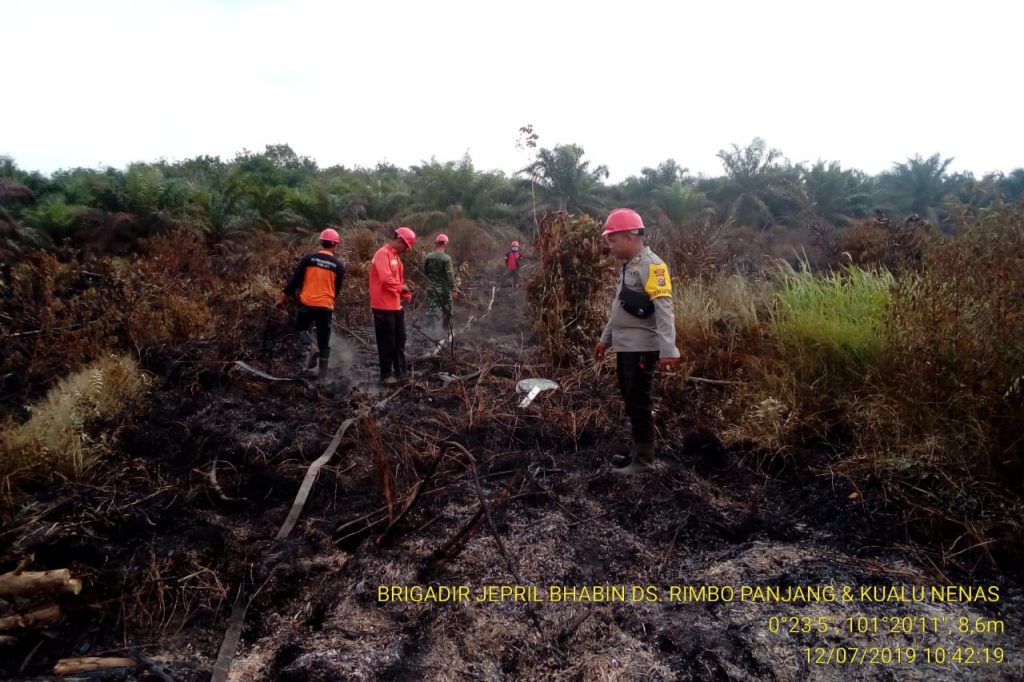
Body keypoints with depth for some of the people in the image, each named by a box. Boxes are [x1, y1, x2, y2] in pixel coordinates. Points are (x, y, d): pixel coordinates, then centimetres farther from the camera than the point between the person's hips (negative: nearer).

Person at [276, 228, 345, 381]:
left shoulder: (308, 259, -4)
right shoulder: (338, 265, -1)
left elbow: (295, 280, -3)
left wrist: (283, 297, 5)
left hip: (307, 304, 0)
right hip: (326, 306, 0)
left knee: (301, 328, 24)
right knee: (324, 342, 9)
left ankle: (312, 347, -4)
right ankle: (322, 374, 12)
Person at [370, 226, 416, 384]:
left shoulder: (395, 256, 15)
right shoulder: (383, 254, -17)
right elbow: (386, 279, -27)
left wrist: (406, 295, 5)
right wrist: (401, 287, -12)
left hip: (396, 305, 10)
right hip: (384, 307, -10)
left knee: (399, 340, 17)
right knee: (387, 343, 1)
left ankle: (400, 371, 29)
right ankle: (386, 375, 12)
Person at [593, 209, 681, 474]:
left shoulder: (652, 266, -15)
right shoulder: (629, 266, 14)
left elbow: (664, 309, -23)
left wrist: (668, 349, -30)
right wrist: (606, 338, 25)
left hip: (641, 348, -9)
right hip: (625, 346, 9)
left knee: (639, 404, -1)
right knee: (631, 401, 17)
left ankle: (643, 460, 9)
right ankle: (638, 447, 31)